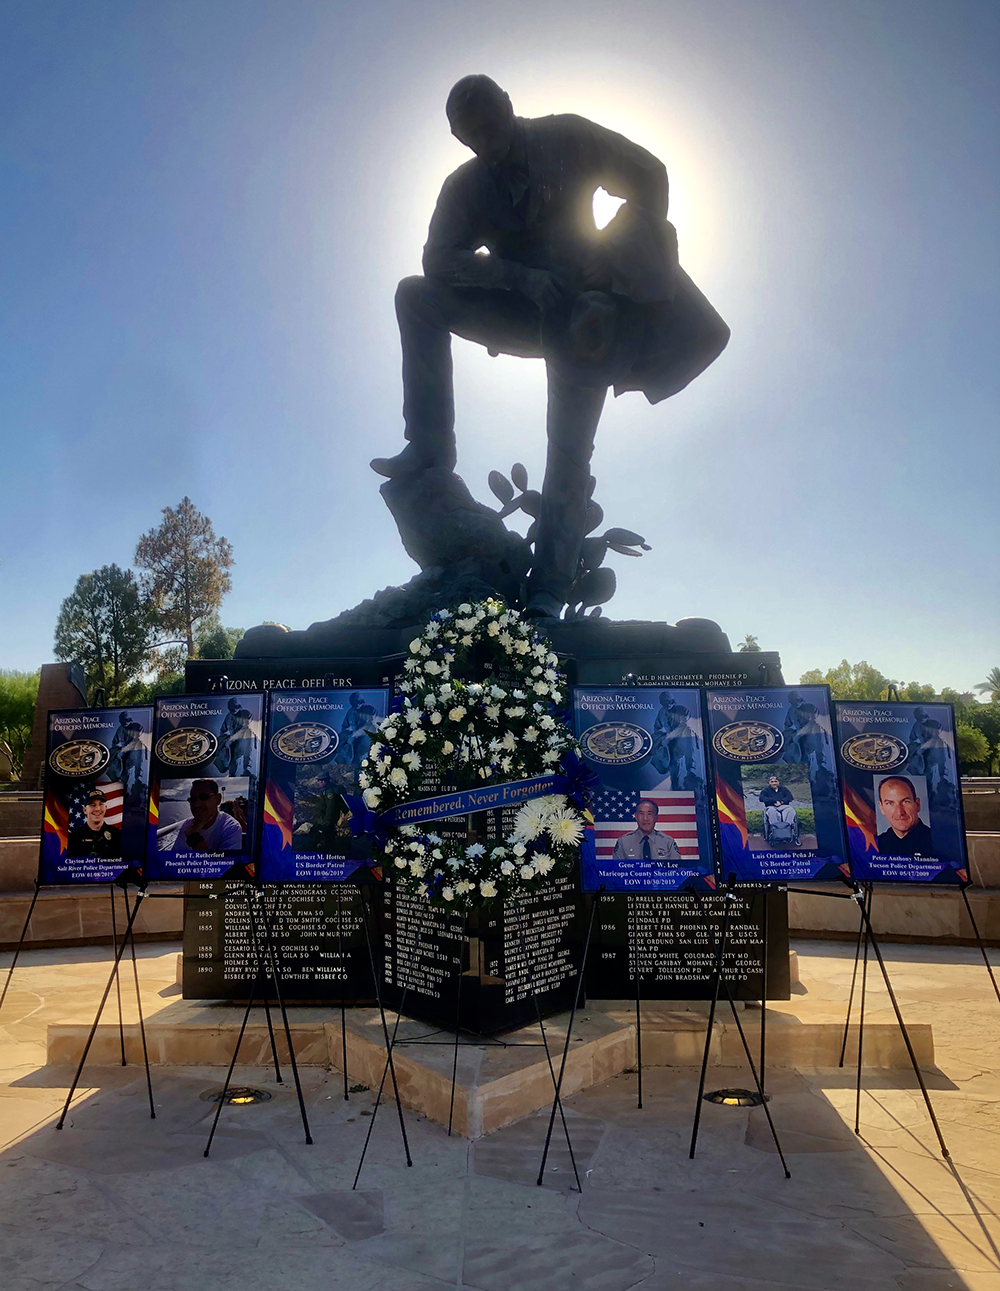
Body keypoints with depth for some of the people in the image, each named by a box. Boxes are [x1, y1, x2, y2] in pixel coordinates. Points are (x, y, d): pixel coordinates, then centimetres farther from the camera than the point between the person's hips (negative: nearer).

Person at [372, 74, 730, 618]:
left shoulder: (566, 138, 0)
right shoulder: (465, 185, 5)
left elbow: (650, 175, 0)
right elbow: (438, 259, -10)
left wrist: (613, 252, -14)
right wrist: (521, 277, -25)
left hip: (580, 308, -4)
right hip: (522, 309, 4)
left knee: (569, 445, -21)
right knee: (416, 295, -13)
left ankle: (548, 592, -24)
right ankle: (430, 447, -18)